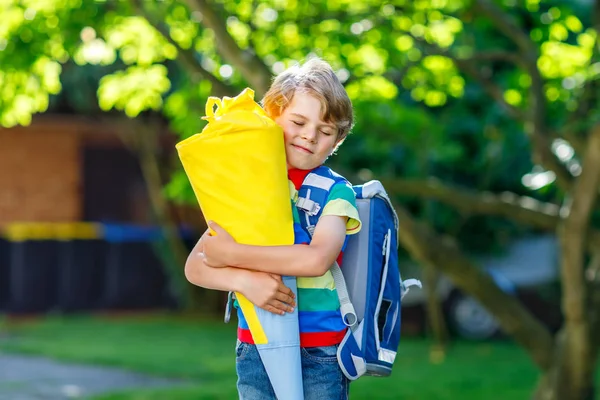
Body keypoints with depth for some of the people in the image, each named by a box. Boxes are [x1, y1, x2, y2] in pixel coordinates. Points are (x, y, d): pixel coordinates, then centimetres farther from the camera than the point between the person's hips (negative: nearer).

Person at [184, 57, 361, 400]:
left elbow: (317, 259, -22)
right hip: (255, 353, 3)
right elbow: (195, 267, -1)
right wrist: (244, 279, -21)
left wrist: (231, 253, -18)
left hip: (320, 355, -3)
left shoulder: (335, 192, -4)